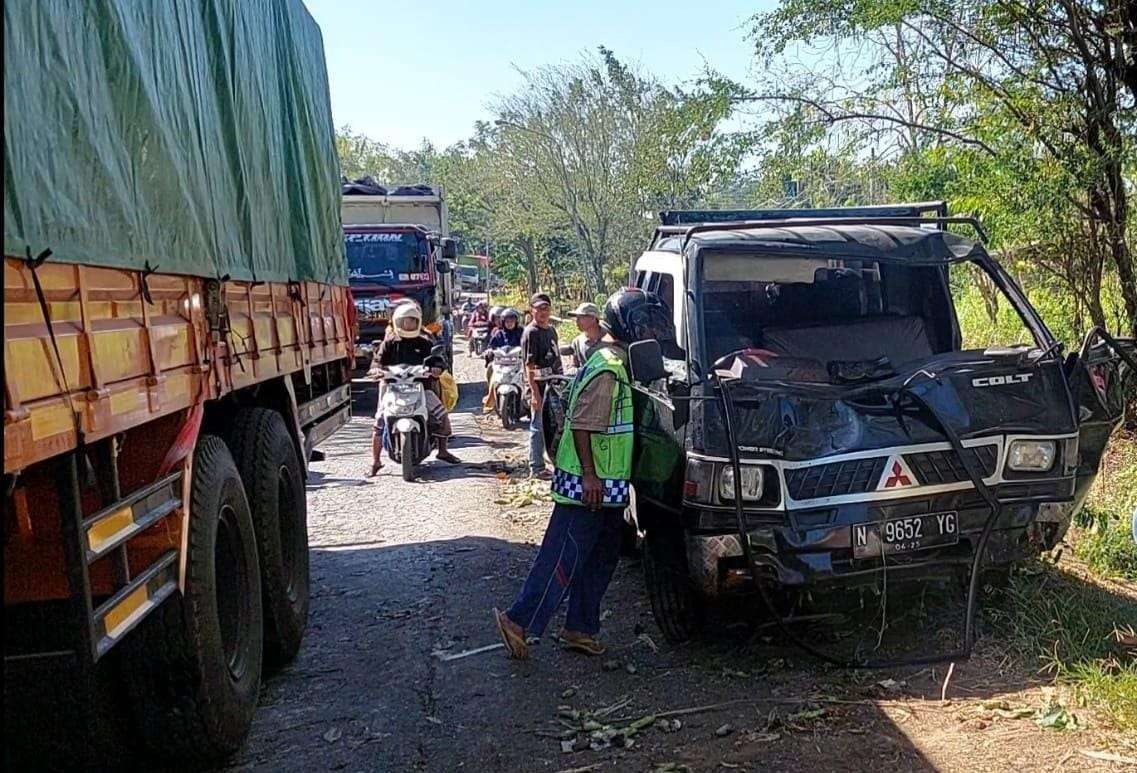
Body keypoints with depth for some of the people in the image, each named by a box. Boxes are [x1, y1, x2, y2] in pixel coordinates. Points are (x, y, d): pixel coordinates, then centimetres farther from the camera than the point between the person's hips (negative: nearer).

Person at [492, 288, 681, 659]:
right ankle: (519, 621, 2)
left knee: (601, 558, 14)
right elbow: (581, 424, -22)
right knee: (564, 558, -5)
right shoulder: (607, 369, -19)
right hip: (587, 484, -10)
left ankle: (579, 628, 22)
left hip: (606, 486, 10)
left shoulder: (618, 363, 13)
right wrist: (589, 475, -23)